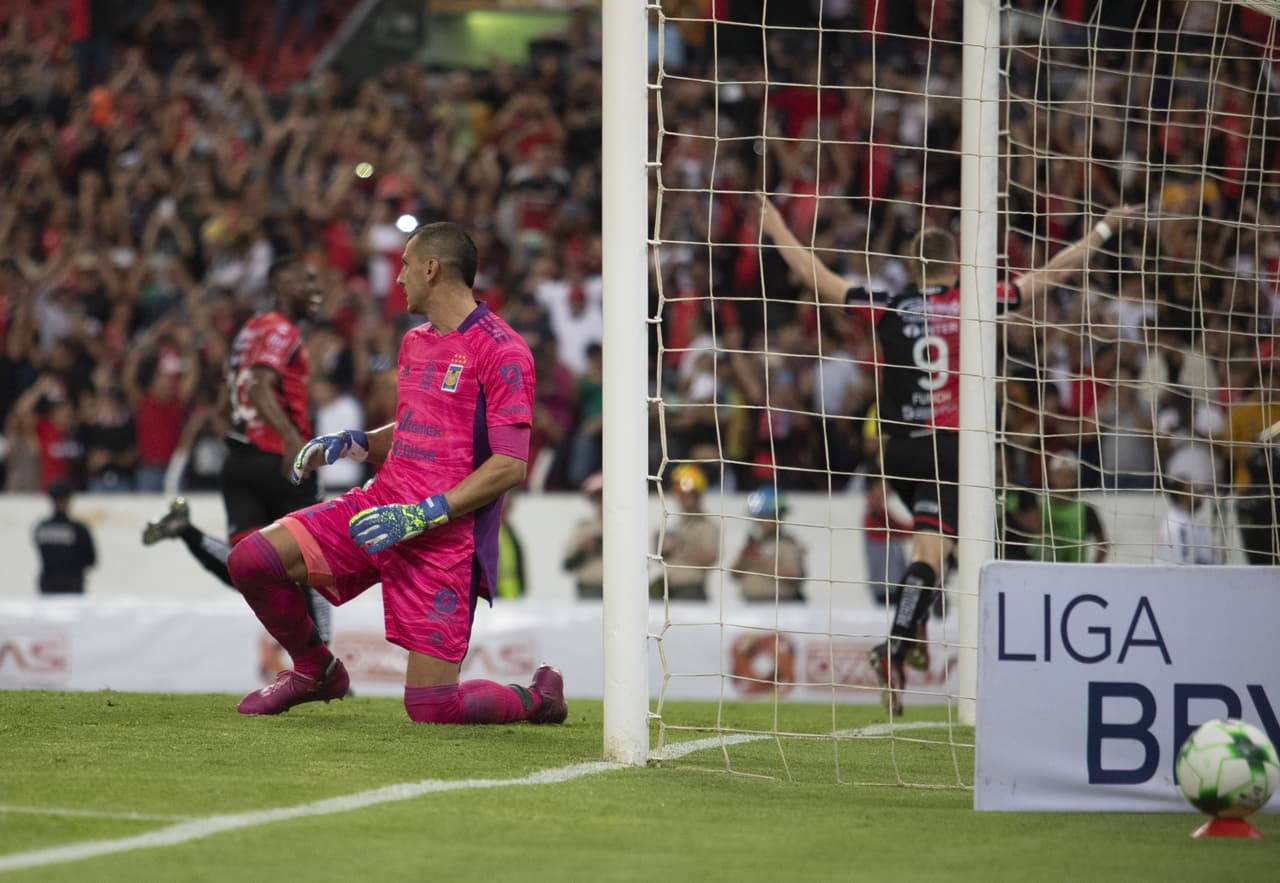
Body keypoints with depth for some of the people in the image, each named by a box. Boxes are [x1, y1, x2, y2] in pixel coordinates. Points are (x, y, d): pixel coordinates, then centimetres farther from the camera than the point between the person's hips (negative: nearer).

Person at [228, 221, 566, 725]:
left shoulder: (502, 352, -11)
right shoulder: (415, 342, 16)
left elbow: (510, 466, -16)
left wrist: (422, 515, -21)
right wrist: (354, 443, 9)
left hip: (447, 535, -7)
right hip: (383, 506, 7)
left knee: (430, 707, -12)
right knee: (250, 559, -8)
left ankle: (538, 698, 18)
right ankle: (315, 670, 17)